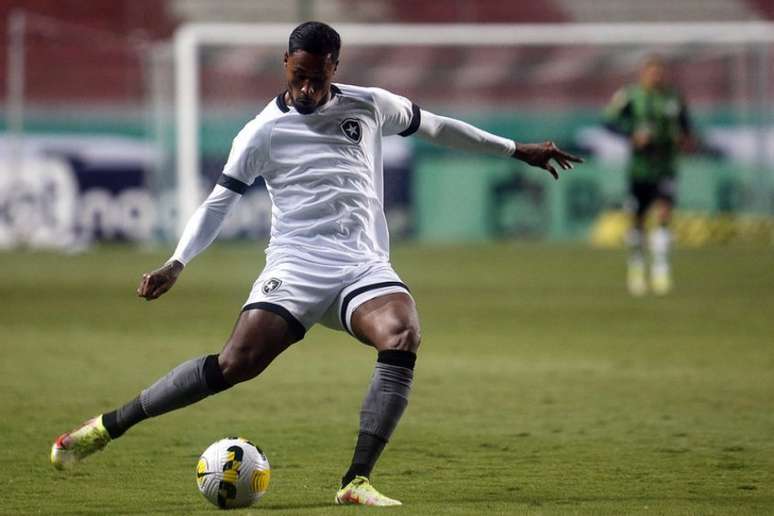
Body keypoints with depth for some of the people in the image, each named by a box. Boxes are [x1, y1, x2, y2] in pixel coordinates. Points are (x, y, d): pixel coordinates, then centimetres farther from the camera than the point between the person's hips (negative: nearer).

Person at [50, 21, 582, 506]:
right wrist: (177, 263, -8)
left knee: (403, 338, -30)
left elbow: (434, 125, 25)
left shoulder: (370, 106, 11)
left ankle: (357, 482, -29)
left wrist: (515, 149, 30)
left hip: (364, 264, 2)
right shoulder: (264, 131, 3)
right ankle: (108, 426, -7)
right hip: (296, 265, -2)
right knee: (236, 363, -20)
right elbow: (219, 201, 5)